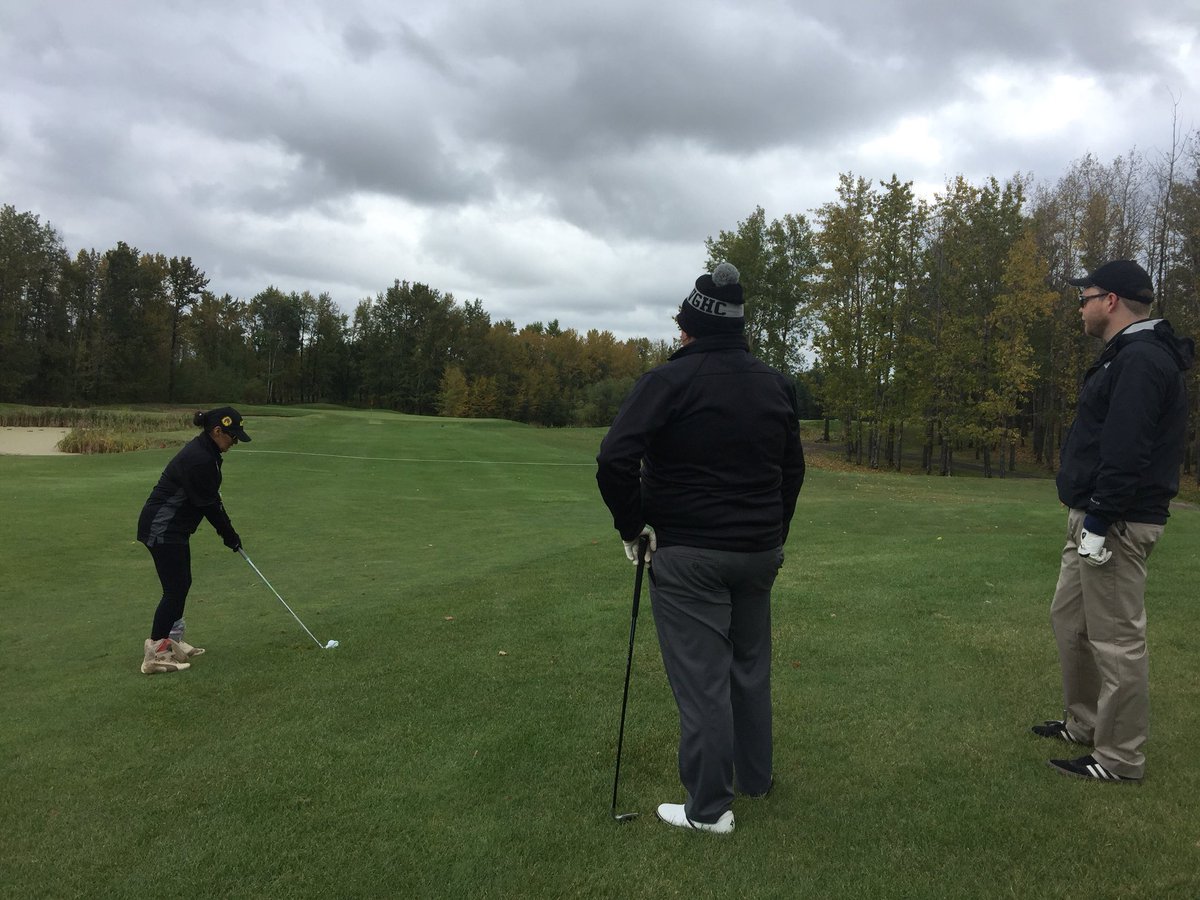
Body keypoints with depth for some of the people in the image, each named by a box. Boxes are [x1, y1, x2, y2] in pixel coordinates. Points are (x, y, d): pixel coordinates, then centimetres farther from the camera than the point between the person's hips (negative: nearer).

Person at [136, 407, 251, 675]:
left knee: (182, 584, 15)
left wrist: (228, 531, 9)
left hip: (172, 526, 10)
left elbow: (211, 498, 12)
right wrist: (229, 535, -6)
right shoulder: (199, 459, -25)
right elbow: (208, 504, -18)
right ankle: (154, 655, 1)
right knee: (175, 589, -6)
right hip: (162, 528, -10)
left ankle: (171, 642, 26)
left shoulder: (204, 451, 7)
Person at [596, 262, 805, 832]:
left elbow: (615, 460, -22)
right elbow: (793, 469, 15)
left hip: (688, 555, -6)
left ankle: (709, 808, 13)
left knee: (701, 678, 2)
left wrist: (632, 527, -9)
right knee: (751, 667, 20)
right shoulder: (775, 386, 6)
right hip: (758, 552, 6)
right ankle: (756, 776, 37)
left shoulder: (670, 380, -14)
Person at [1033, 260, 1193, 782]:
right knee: (1068, 617, 19)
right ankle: (1085, 723, 33)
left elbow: (1126, 454, -25)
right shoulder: (1128, 356, 17)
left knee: (1115, 639, -3)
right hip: (1094, 517, 11)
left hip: (1115, 523, -11)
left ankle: (1119, 758, 8)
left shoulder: (1141, 360, -17)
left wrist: (1099, 522, -24)